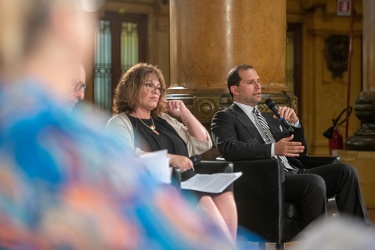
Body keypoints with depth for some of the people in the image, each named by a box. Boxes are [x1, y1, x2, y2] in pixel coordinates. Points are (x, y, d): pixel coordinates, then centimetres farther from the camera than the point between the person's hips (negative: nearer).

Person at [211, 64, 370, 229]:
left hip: (293, 173, 7)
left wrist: (294, 123, 6)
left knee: (345, 171, -12)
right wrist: (273, 149, -25)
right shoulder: (225, 118, 7)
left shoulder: (269, 117, 28)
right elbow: (227, 148, -15)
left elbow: (300, 151, 26)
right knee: (315, 182, -32)